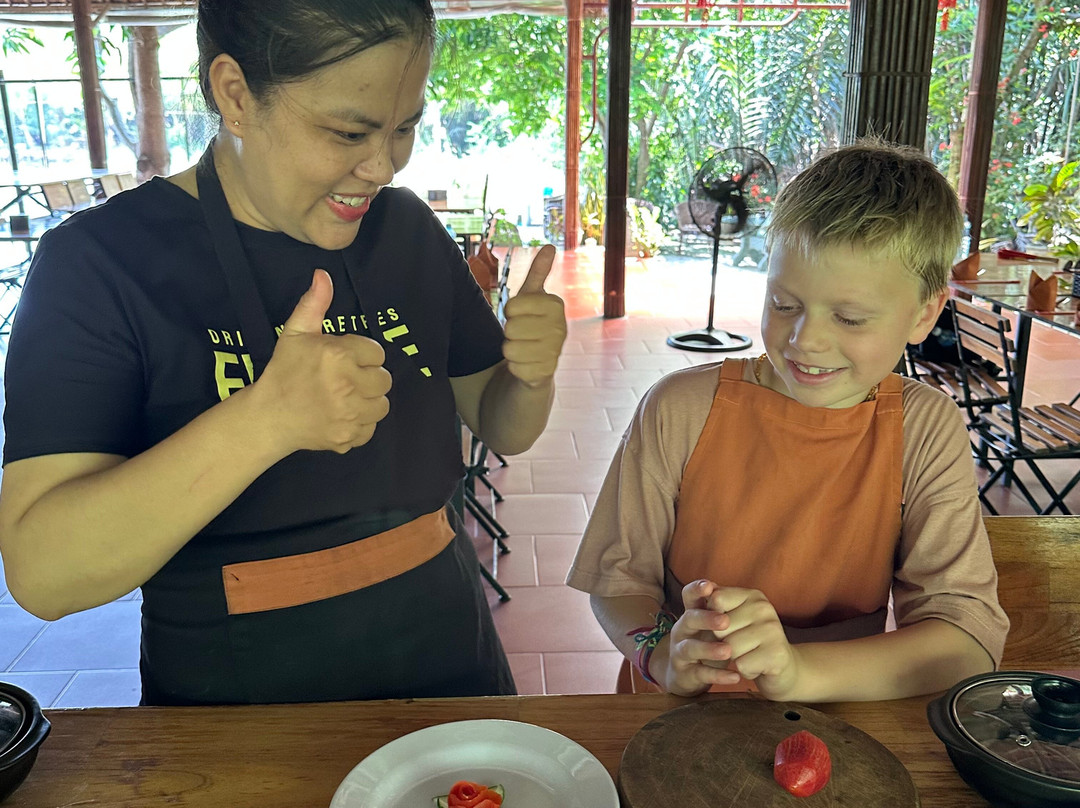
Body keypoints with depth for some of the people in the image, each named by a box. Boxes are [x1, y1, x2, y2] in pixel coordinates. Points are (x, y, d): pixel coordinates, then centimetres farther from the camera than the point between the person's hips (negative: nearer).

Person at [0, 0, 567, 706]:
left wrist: (531, 376, -17)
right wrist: (267, 419, -38)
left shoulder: (410, 231, -2)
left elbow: (500, 429, 6)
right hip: (235, 702, -4)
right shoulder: (101, 259, -16)